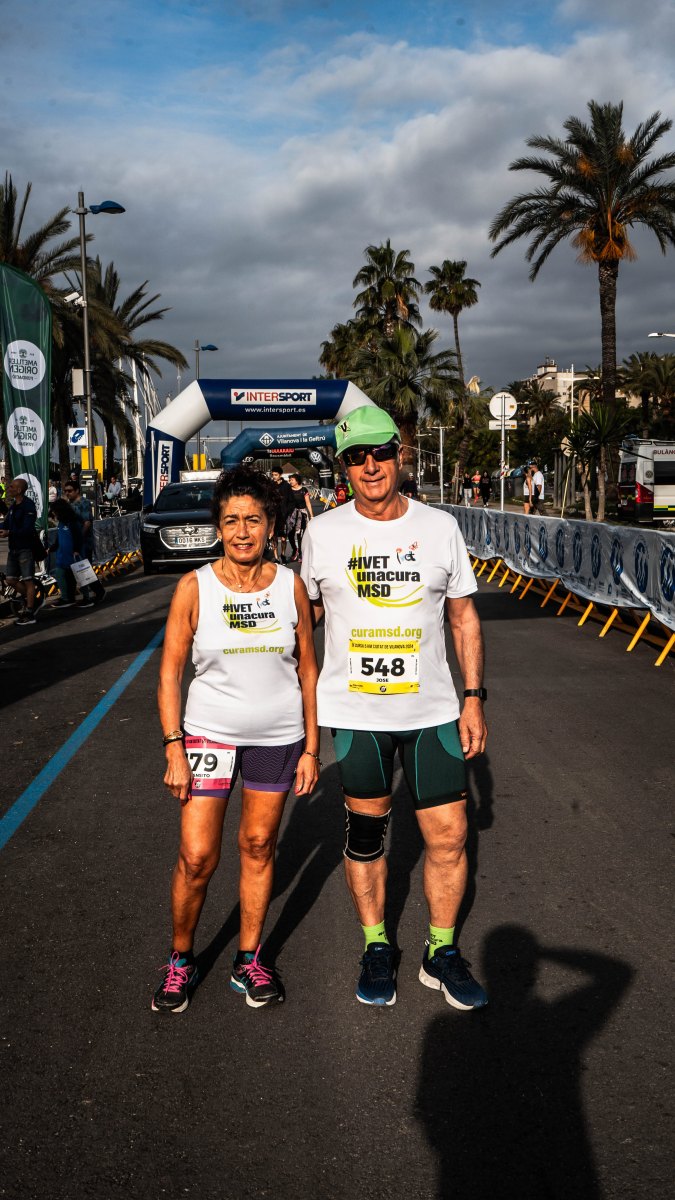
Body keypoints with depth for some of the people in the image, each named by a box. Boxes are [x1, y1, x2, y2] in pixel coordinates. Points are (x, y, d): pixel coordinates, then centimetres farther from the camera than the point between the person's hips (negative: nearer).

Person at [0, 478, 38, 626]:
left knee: (28, 580, -5)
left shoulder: (28, 506, -14)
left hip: (25, 548, -8)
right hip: (13, 548, 8)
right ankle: (28, 599, 31)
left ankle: (29, 614, -2)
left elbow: (27, 529, -22)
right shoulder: (13, 505, 12)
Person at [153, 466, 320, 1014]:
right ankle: (181, 959, 22)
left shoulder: (290, 585, -3)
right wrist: (174, 750, -9)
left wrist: (311, 747, 2)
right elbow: (170, 672, -4)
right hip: (209, 733, -1)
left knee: (258, 846, 11)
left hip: (279, 736, 2)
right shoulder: (195, 588, -8)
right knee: (197, 856, -2)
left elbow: (308, 669, 4)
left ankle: (249, 960, 28)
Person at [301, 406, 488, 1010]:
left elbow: (464, 616, 7)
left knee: (449, 834, 3)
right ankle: (377, 949, 30)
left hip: (432, 709, 1)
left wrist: (474, 698, 2)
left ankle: (442, 954, 23)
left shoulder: (440, 526, 1)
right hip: (354, 711, 0)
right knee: (366, 833, 11)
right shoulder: (323, 532, -1)